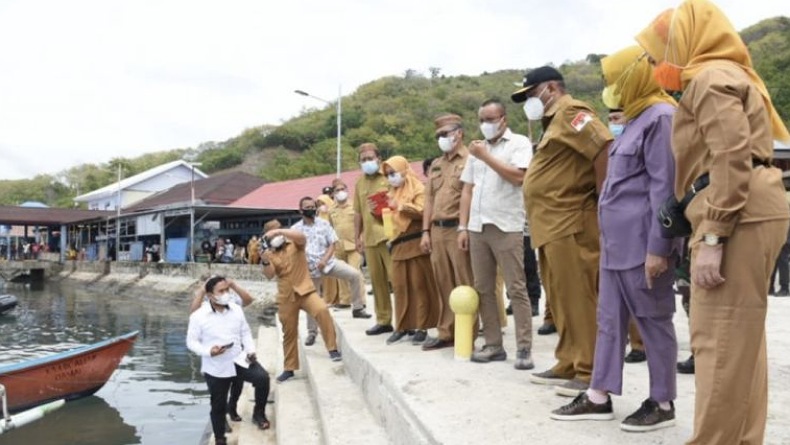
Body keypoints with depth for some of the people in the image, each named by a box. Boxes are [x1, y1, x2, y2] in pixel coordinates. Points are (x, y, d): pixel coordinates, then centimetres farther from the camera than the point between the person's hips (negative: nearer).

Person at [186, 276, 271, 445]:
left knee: (262, 378, -21)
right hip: (216, 367, -2)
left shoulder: (236, 309, 0)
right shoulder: (199, 316, -12)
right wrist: (208, 351, -25)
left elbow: (245, 332, 8)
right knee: (218, 405, 10)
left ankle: (259, 413, 3)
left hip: (239, 359, 2)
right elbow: (191, 342, -7)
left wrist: (250, 350, -8)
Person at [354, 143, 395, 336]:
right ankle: (383, 320, 18)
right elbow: (357, 212, 17)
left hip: (389, 235, -5)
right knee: (377, 280, 9)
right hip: (370, 238, 5)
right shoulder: (359, 183, 15)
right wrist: (357, 237, 15)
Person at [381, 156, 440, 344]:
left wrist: (400, 205, -17)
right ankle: (402, 325, 12)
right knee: (400, 286, 6)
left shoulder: (417, 188, -3)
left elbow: (422, 211, -17)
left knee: (419, 285, -3)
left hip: (415, 242, -7)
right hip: (398, 244, 7)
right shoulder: (393, 192, 19)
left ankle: (421, 327, 2)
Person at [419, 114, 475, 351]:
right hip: (437, 230, 7)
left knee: (464, 285, -1)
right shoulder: (435, 164, 19)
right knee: (444, 284, 11)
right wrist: (426, 231, 12)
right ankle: (446, 333, 20)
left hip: (459, 229, -7)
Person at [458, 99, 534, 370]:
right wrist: (462, 227, 9)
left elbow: (517, 176, -15)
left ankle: (524, 348, -1)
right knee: (483, 288, 7)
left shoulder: (519, 143, 2)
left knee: (516, 288, -5)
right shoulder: (477, 149, 19)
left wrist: (486, 156, -9)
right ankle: (493, 345, 15)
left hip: (506, 227, -6)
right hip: (477, 227, 6)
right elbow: (467, 189, 16)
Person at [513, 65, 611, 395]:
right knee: (561, 301, 14)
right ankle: (568, 365, 22)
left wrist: (600, 200, -17)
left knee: (578, 300, -7)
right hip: (553, 225, 11)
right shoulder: (554, 121, 24)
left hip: (570, 224, -11)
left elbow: (604, 148, -21)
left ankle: (590, 373, -1)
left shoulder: (570, 112, -8)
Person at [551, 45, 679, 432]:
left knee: (654, 321, 2)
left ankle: (662, 403, 15)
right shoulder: (637, 119, 18)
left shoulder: (660, 117, -11)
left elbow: (664, 188, -17)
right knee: (610, 320, 11)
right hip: (616, 244, 10)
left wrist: (658, 248, -20)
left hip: (642, 245, -10)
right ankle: (599, 397, 19)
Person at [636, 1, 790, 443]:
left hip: (739, 215, -11)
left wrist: (712, 237, -22)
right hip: (751, 212, 11)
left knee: (720, 341, -9)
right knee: (740, 339, 12)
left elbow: (732, 160, -19)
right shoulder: (726, 76, 24)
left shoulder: (711, 78, -7)